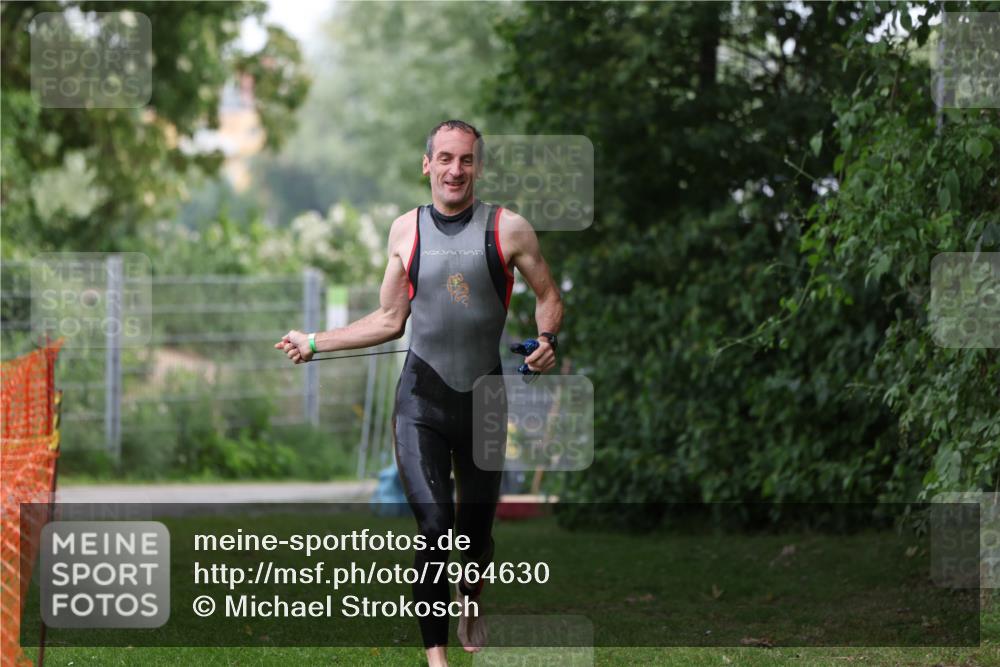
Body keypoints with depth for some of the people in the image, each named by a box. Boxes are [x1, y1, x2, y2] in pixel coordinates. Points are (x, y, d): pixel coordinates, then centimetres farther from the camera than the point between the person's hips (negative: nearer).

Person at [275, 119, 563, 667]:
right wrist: (315, 343, 8)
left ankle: (471, 603, 46)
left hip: (486, 397, 0)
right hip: (422, 400, 0)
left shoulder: (508, 228, -3)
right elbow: (389, 320, 10)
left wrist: (546, 341, -15)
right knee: (434, 527, -13)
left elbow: (548, 298, 5)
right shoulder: (406, 230, 3)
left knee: (477, 526, 13)